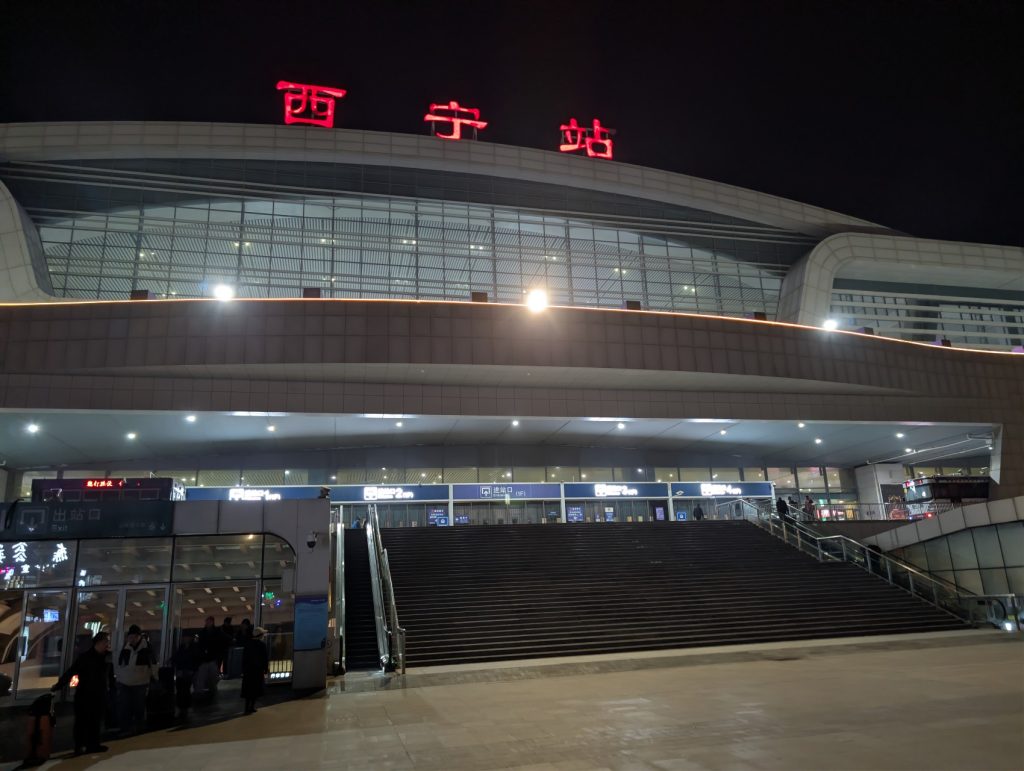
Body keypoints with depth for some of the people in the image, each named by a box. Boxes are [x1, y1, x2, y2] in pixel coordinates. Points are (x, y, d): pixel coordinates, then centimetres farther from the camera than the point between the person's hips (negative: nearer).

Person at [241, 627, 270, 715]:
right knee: (256, 688, 7)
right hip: (258, 669, -5)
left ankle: (248, 707, 9)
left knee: (248, 688, 9)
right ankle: (251, 707, 10)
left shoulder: (248, 643, 3)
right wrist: (266, 669, -1)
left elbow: (244, 656, 8)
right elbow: (265, 658, -11)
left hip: (248, 668, 5)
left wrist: (243, 669, 15)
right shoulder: (262, 644, -14)